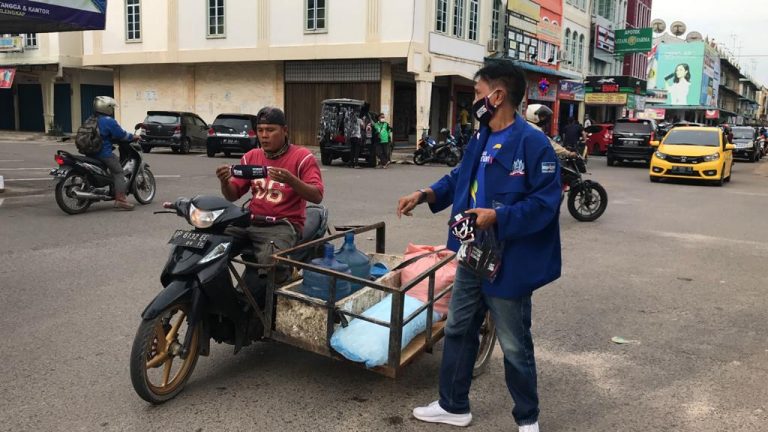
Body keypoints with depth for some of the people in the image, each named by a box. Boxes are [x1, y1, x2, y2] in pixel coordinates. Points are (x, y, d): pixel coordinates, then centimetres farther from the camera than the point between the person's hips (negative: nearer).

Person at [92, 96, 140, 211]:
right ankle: (120, 200, -17)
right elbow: (121, 134, -13)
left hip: (92, 152, 10)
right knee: (118, 173, -6)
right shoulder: (109, 121, -14)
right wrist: (133, 137, 4)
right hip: (104, 153, -10)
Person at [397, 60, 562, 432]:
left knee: (514, 346, 8)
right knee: (458, 330, 19)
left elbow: (546, 201, -22)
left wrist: (498, 216, -29)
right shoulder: (481, 139, 8)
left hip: (509, 263, -9)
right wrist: (425, 194, 4)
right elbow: (460, 178, 19)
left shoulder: (532, 142, -20)